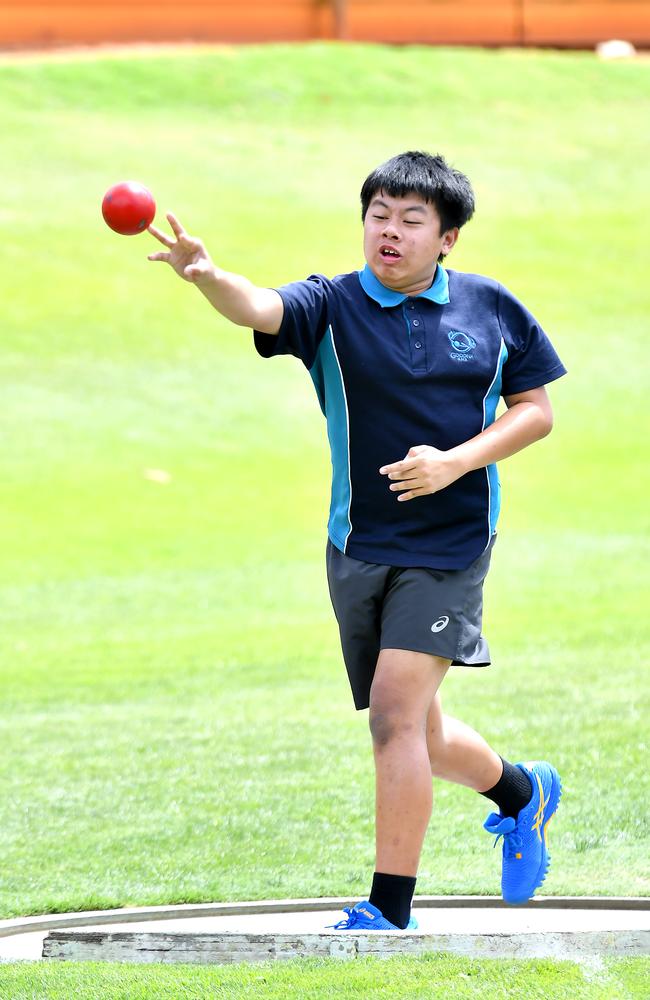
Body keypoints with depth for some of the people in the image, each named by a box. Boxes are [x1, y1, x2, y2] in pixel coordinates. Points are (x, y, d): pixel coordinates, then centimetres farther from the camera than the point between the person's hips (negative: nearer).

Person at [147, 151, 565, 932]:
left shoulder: (491, 309, -1)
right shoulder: (332, 307, -5)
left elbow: (535, 410, 5)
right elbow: (259, 308, -25)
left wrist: (455, 463, -12)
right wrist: (206, 275, -49)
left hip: (450, 539, -3)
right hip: (359, 543, 3)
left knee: (396, 712, -18)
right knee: (414, 735, 15)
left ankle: (391, 911, -12)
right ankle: (521, 792, 45)